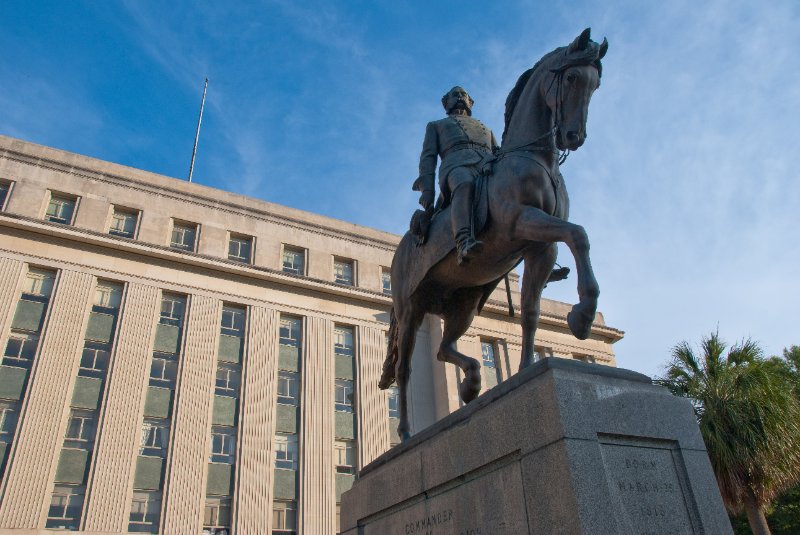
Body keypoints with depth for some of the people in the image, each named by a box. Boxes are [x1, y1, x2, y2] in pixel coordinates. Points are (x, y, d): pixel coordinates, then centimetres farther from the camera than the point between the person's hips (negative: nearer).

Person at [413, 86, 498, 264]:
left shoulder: (486, 129, 44)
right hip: (458, 166, -5)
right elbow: (428, 156, 17)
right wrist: (427, 189, -3)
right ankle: (464, 244, -63)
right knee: (465, 185, -43)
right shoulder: (436, 126, 34)